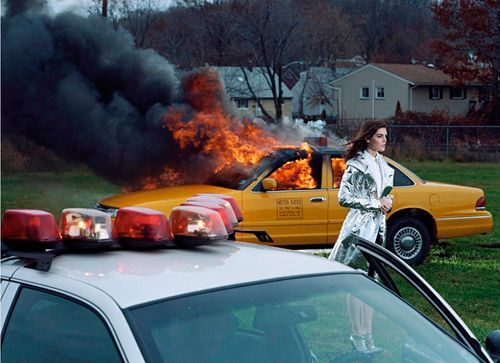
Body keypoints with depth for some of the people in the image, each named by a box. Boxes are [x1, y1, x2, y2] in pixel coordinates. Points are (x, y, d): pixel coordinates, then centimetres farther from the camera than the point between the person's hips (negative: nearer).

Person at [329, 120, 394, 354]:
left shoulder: (383, 165, 14)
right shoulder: (356, 165, -10)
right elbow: (344, 197, -15)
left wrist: (387, 201, 1)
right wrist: (376, 204, -13)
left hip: (378, 227, 8)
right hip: (360, 227, -8)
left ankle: (367, 335, 16)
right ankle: (357, 336, 3)